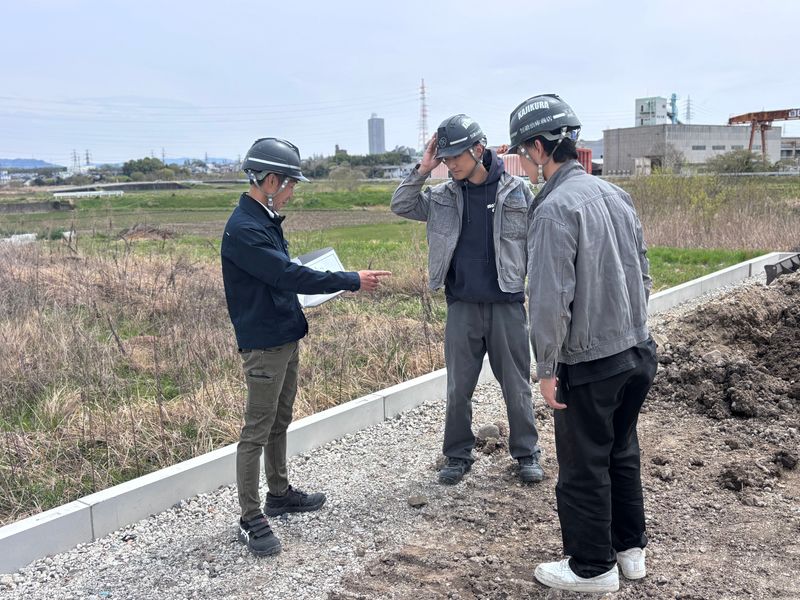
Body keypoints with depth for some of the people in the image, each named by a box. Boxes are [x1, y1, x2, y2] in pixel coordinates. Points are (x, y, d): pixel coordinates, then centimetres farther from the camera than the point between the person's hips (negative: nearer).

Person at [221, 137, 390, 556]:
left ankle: (279, 494, 35)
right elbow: (288, 276, -26)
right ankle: (251, 520, 7)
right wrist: (351, 281, -21)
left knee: (279, 423, 20)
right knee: (257, 432, -2)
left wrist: (340, 281, 6)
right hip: (263, 345, -10)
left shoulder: (265, 220, 11)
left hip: (286, 337, 10)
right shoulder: (244, 229, -21)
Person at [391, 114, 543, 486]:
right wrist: (422, 170, -10)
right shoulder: (444, 197, 3)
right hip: (462, 305, 2)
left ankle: (526, 453, 24)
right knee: (458, 388, 9)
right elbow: (401, 206, 1)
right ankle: (458, 455, 23)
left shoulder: (516, 191, -4)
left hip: (507, 304, -2)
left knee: (516, 385, 8)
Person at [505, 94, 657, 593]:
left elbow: (551, 299, -23)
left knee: (584, 469, 9)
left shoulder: (557, 207, -20)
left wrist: (547, 368, -13)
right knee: (622, 454, 22)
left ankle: (593, 568, 24)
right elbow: (643, 274, 12)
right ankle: (631, 549, 37)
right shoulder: (616, 195, 5)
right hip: (638, 352, 8)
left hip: (589, 365, -8)